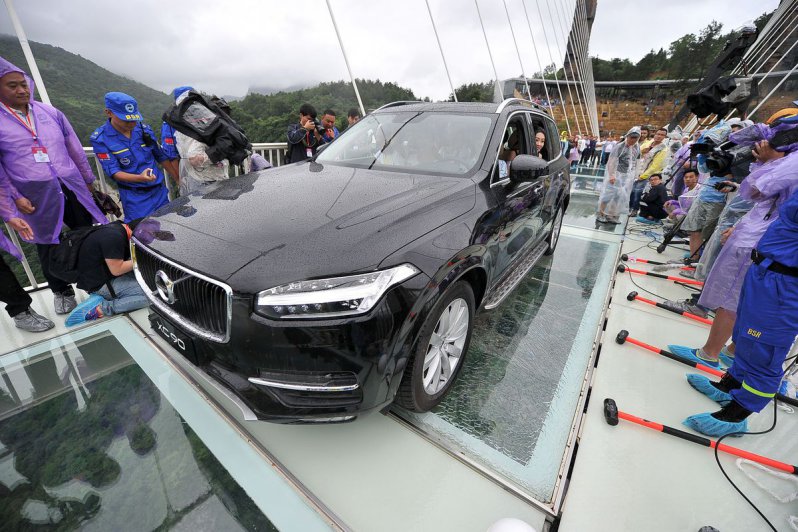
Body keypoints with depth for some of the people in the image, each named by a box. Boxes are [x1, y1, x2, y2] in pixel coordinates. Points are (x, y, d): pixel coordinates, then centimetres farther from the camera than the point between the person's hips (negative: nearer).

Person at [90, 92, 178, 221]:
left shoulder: (144, 128, 3)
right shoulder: (100, 139, -8)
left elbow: (161, 156, 11)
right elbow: (113, 171, -13)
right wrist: (139, 178, -32)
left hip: (160, 190, 4)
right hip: (134, 197, -4)